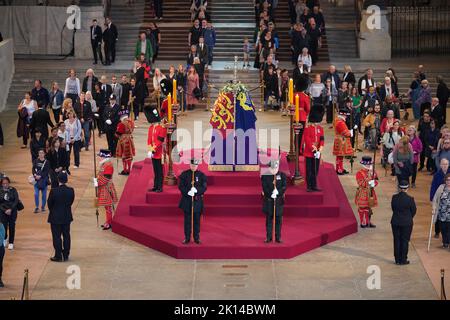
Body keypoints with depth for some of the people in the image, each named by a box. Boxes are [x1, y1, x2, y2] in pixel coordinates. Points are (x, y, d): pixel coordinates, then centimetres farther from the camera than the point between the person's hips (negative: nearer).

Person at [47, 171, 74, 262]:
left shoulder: (54, 191, -19)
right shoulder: (71, 191, -10)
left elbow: (49, 203, -8)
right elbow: (71, 202, 0)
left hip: (56, 217, -4)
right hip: (67, 217, 4)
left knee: (57, 237, 5)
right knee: (66, 236, 13)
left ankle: (58, 256, 8)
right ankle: (66, 255, 20)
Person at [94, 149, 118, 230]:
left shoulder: (108, 165, -21)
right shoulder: (104, 164, 10)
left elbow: (106, 178, -24)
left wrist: (98, 183, -21)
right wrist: (96, 180, 5)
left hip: (106, 189, -10)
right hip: (103, 188, 10)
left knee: (108, 206, -2)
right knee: (107, 206, 17)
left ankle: (109, 223, 4)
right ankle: (108, 222, 25)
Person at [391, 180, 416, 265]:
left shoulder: (394, 197, -8)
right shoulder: (410, 199, -15)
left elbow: (393, 208, 3)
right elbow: (414, 210, -3)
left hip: (395, 222, 3)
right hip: (407, 222, -3)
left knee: (397, 240, 12)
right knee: (405, 240, 7)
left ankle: (397, 260, 17)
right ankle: (403, 260, 11)